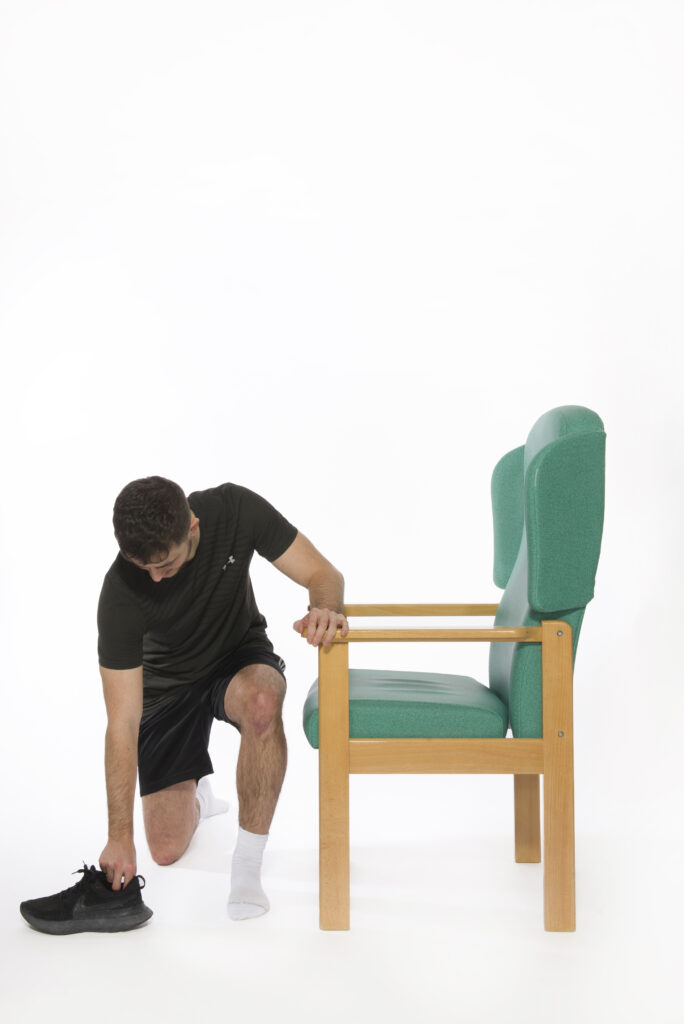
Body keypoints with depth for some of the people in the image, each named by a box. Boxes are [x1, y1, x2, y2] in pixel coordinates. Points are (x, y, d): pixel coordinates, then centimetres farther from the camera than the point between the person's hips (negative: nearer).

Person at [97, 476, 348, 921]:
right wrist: (120, 835, -29)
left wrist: (325, 609, -44)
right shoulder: (121, 595, -31)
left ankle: (247, 865, -24)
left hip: (240, 655, 0)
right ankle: (195, 791, 35)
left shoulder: (236, 510, -28)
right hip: (170, 682, 0)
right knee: (167, 848, -3)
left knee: (261, 701, -39)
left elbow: (323, 574, -19)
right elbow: (123, 722, -28)